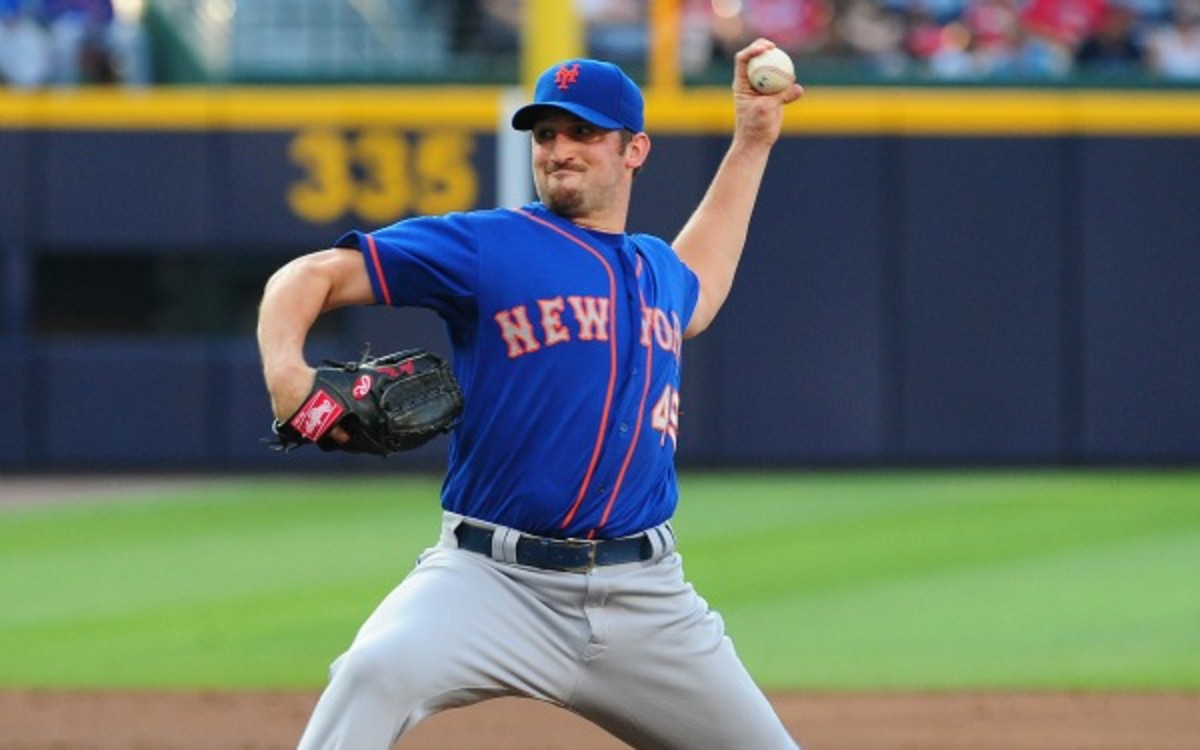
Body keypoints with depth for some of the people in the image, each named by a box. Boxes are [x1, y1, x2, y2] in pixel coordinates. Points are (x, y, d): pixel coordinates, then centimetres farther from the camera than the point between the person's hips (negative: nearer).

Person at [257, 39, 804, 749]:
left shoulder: (656, 267, 18)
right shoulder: (482, 244, 0)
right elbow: (312, 276, -5)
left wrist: (753, 142, 43)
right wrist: (285, 369, -27)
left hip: (646, 597, 5)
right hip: (495, 582, -5)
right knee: (379, 671, -35)